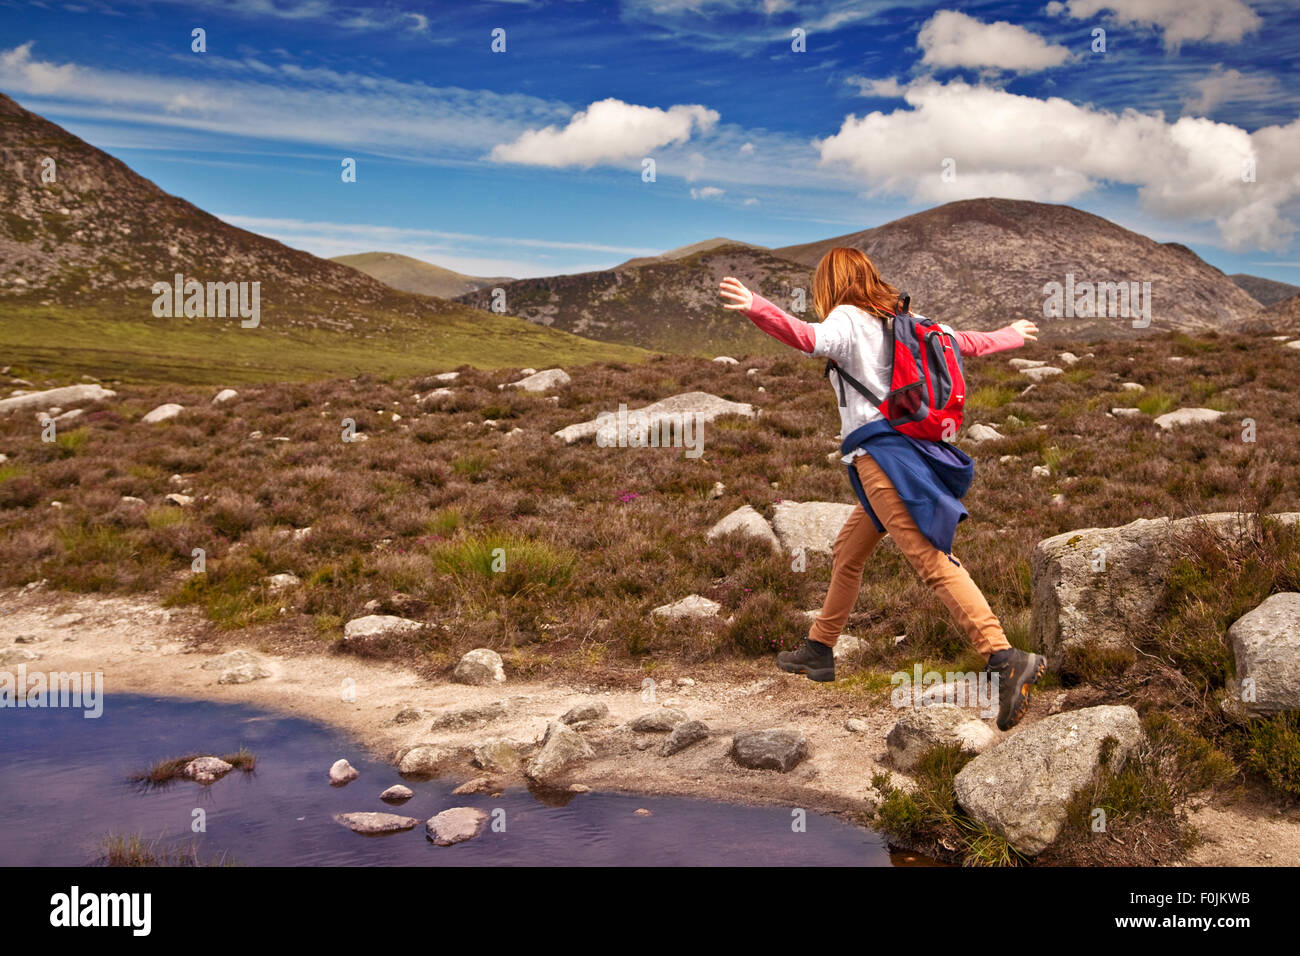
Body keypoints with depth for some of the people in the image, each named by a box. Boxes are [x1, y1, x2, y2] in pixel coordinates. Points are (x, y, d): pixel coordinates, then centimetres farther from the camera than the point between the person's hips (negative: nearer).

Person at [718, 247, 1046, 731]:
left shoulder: (848, 319, -2)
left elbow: (810, 337, -25)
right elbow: (966, 341, 32)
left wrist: (754, 307, -39)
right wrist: (1009, 335, 52)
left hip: (880, 451, -9)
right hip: (910, 445, 9)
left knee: (931, 560, -18)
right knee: (847, 553, 21)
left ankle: (1005, 658, -27)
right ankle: (818, 651, 33)